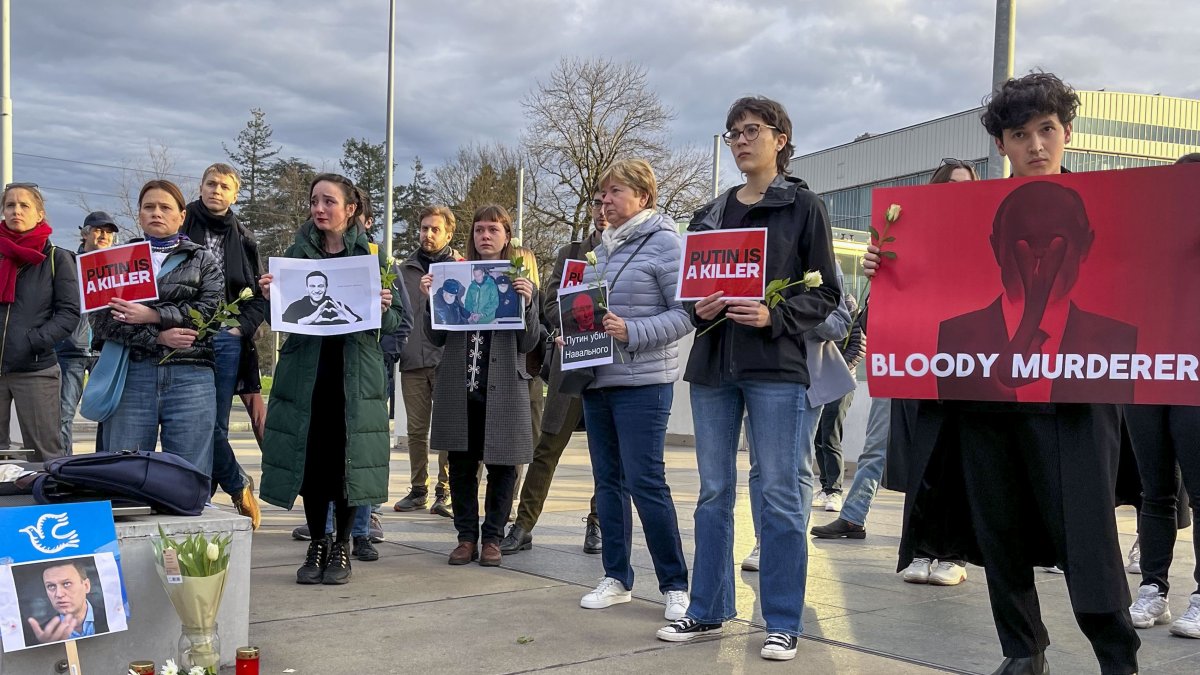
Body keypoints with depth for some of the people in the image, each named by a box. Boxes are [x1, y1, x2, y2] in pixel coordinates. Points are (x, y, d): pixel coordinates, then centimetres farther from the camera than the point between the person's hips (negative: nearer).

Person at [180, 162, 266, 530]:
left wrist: (241, 328, -1)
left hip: (226, 340, 2)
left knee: (215, 426, 1)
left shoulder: (243, 239, 12)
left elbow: (259, 296, 14)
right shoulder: (181, 228, 4)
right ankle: (239, 484, 11)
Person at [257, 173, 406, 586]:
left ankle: (342, 545, 18)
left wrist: (384, 308, -17)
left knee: (346, 459, 1)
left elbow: (399, 323, 3)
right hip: (305, 371, 1)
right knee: (310, 458, 2)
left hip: (355, 375, -1)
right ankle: (317, 544, 19)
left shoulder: (372, 256, 3)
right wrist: (270, 296, -11)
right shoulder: (297, 253, 6)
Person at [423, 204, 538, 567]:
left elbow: (527, 344, -1)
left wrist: (527, 303, -15)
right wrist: (429, 300, -8)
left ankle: (492, 538, 16)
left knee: (502, 466, 3)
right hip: (458, 387, 1)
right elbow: (437, 337, 7)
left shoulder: (522, 283, 4)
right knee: (461, 465, 6)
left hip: (503, 388, -1)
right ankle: (466, 537, 17)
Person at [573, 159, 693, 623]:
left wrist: (632, 333, -24)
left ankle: (674, 585, 6)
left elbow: (685, 312, -14)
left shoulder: (663, 242, -7)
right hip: (597, 379, 8)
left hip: (642, 381, -7)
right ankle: (616, 579, 21)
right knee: (608, 482, 11)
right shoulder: (603, 248, 15)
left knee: (645, 483, -7)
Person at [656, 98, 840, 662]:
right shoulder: (710, 214, 15)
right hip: (713, 364, 5)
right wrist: (699, 309, -4)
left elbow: (826, 294, -2)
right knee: (713, 491, 10)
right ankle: (708, 610, 21)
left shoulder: (804, 207, 1)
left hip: (776, 366, -5)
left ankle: (783, 622, 8)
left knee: (779, 495, -2)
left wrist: (774, 317, -17)